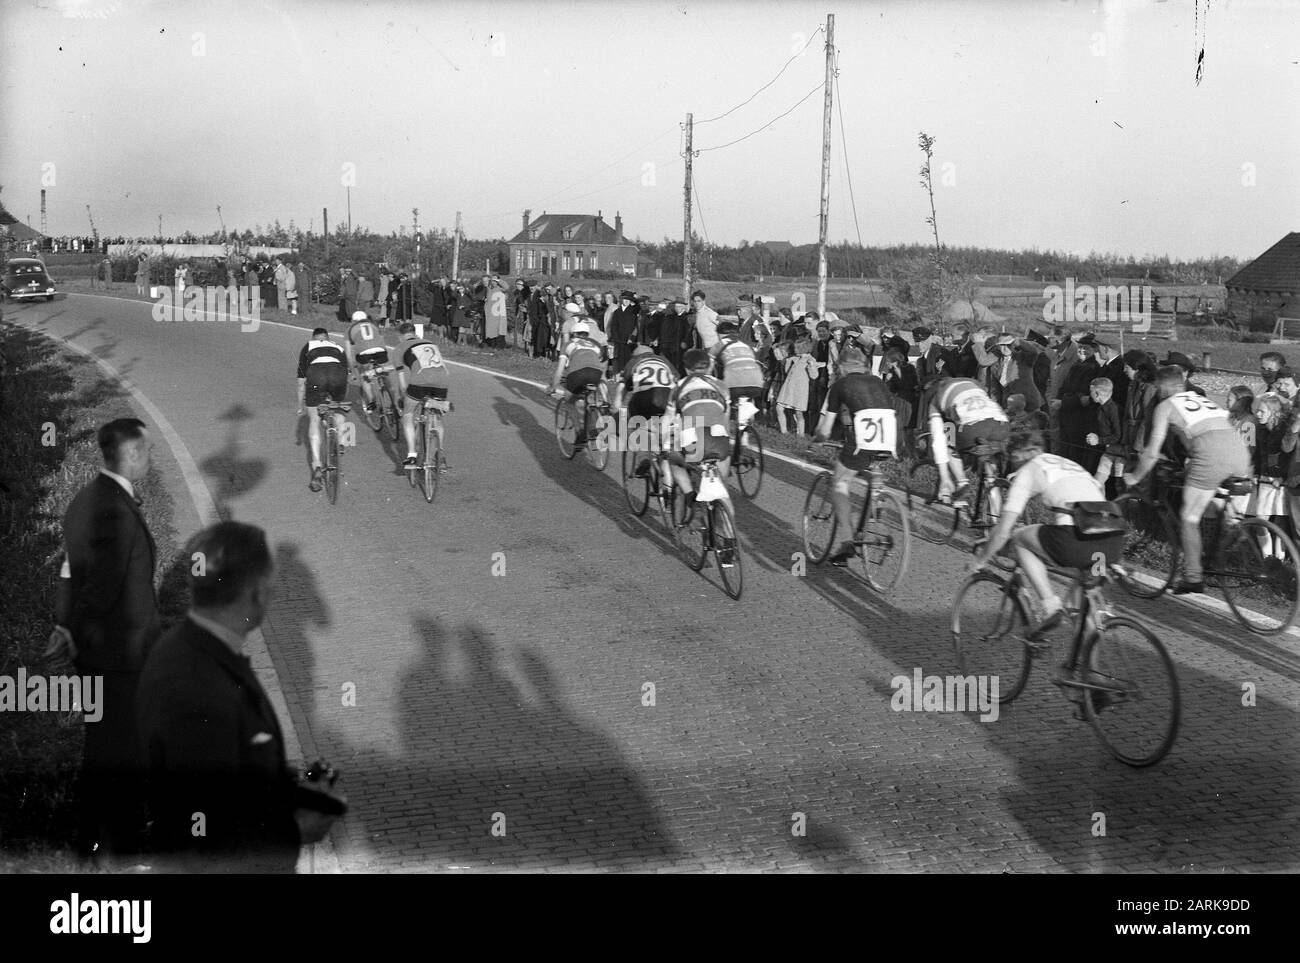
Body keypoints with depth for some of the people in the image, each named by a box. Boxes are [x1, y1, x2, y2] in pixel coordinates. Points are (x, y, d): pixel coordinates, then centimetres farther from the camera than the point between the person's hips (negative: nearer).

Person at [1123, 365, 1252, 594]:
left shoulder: (1165, 406, 16)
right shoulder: (1201, 399, 32)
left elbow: (1152, 453, 11)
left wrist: (1134, 477, 26)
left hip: (1211, 455, -5)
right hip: (1239, 449, 6)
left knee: (1189, 518, 6)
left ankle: (1193, 577, 4)